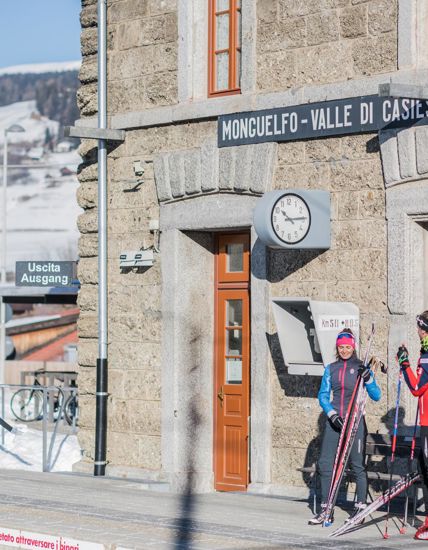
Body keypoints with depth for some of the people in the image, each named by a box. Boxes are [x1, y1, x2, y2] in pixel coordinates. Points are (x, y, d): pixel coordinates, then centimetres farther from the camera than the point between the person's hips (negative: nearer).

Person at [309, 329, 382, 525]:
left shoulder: (361, 367, 1)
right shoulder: (331, 369, 10)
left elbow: (376, 396, -2)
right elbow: (323, 395, 8)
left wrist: (368, 378, -19)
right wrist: (332, 414, -7)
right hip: (333, 420, 3)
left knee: (357, 465, 0)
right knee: (325, 464, 0)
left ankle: (360, 507, 10)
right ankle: (325, 510, 6)